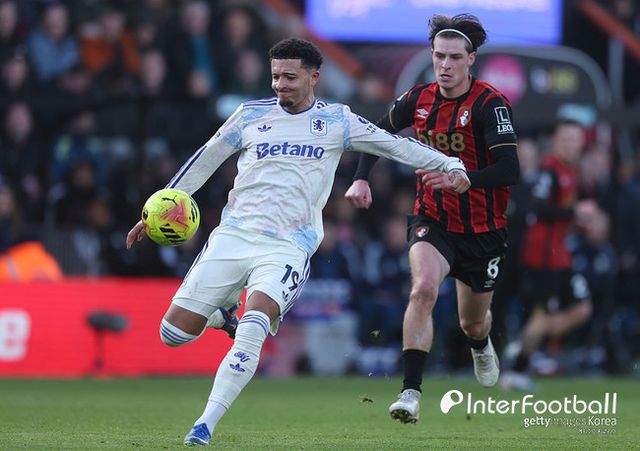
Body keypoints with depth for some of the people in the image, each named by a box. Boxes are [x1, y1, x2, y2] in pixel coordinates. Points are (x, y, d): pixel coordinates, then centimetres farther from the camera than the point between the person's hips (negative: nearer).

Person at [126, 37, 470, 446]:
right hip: (233, 234, 3)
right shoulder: (252, 114, 10)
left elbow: (395, 145, 9)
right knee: (174, 333, -3)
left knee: (251, 331, -28)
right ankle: (222, 312, 30)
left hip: (286, 247, -3)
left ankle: (205, 426, -27)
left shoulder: (335, 121, 6)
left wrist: (450, 165, -2)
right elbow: (205, 160, 19)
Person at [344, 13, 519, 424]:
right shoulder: (419, 99, -4)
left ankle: (482, 346, 56)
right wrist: (361, 178, 1)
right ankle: (411, 393, -30)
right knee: (424, 288, -28)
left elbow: (510, 170, -26)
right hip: (432, 220, 1)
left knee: (473, 322, 16)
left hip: (483, 230, -1)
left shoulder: (490, 104, -18)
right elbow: (378, 132, 15)